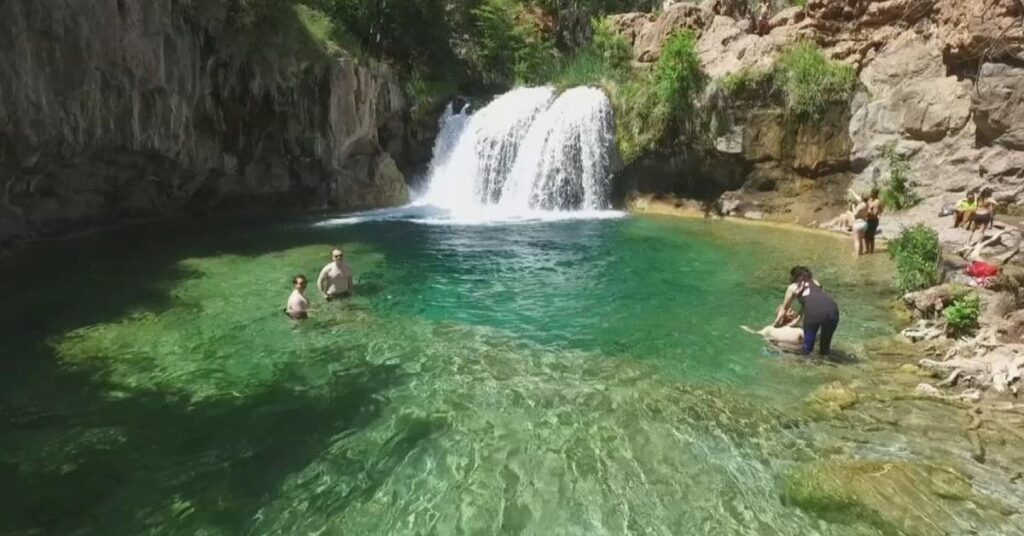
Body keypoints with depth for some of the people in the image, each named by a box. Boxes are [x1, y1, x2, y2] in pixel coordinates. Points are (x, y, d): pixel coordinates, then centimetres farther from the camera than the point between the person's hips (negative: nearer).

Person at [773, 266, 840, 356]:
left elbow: (784, 308, 33)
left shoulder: (792, 287, 23)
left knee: (807, 349, 10)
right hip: (832, 308, 3)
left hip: (814, 311, -3)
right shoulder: (815, 283, 33)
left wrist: (776, 323, 48)